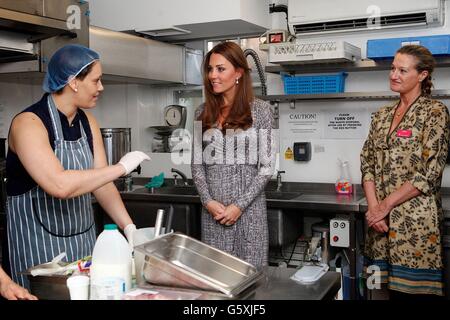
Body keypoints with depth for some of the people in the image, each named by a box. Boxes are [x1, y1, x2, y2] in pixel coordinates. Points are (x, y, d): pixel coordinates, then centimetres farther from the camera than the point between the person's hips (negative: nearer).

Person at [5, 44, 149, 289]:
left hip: (85, 238, 7)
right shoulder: (29, 123, -19)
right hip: (40, 243, -7)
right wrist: (121, 167, -25)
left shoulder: (88, 122, 4)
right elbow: (59, 185, -32)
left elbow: (101, 183, 2)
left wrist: (129, 227, -10)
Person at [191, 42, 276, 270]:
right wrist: (208, 202, -6)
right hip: (213, 209, 3)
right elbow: (197, 164, 8)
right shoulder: (203, 113, 8)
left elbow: (266, 167, -5)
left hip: (249, 208, -3)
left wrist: (240, 205, -12)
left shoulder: (260, 111, -2)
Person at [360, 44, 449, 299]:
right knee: (393, 286, 11)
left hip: (416, 220, -5)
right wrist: (373, 207, -5)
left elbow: (429, 173, -13)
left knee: (415, 287, -1)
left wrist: (385, 205, -11)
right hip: (382, 220, 5)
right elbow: (368, 164, 9)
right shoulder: (382, 115, 13)